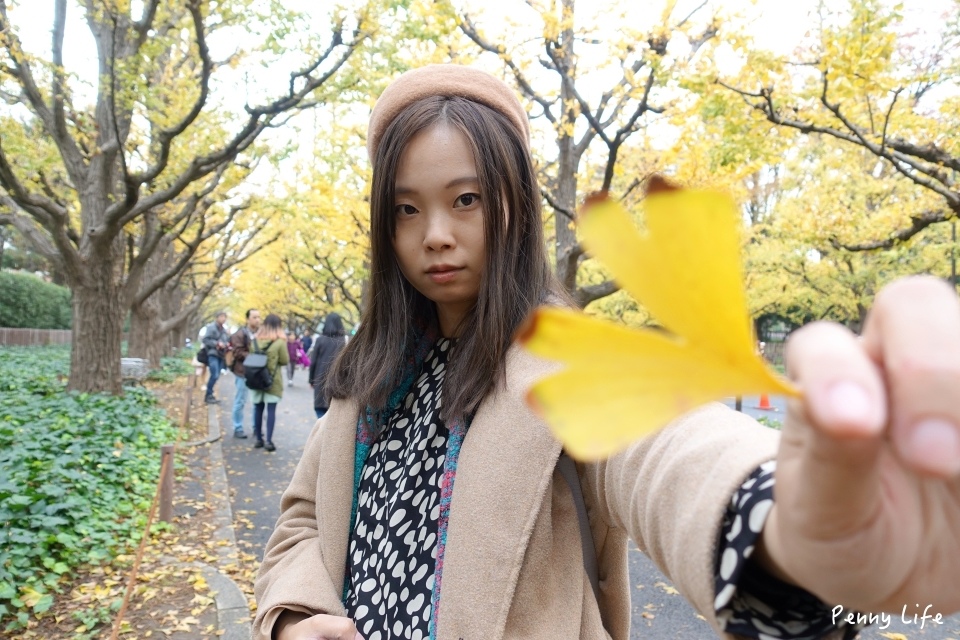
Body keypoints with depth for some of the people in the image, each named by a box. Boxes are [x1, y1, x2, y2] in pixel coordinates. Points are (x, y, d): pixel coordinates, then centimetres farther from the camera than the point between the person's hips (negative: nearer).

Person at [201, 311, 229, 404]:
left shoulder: (224, 330, 17)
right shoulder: (211, 327, -5)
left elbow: (227, 340, 23)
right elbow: (206, 340, -11)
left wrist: (227, 344, 1)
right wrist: (217, 343, -17)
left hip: (220, 355, 7)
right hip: (212, 354, -7)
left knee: (216, 376, 7)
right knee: (215, 376, -15)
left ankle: (210, 395, 16)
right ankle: (208, 396, -3)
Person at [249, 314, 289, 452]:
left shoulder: (255, 340, 1)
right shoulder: (280, 342, -11)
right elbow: (285, 361, -6)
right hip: (273, 380, -4)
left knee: (258, 409, 11)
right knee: (271, 410, -1)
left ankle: (258, 438, 18)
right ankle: (268, 440, -1)